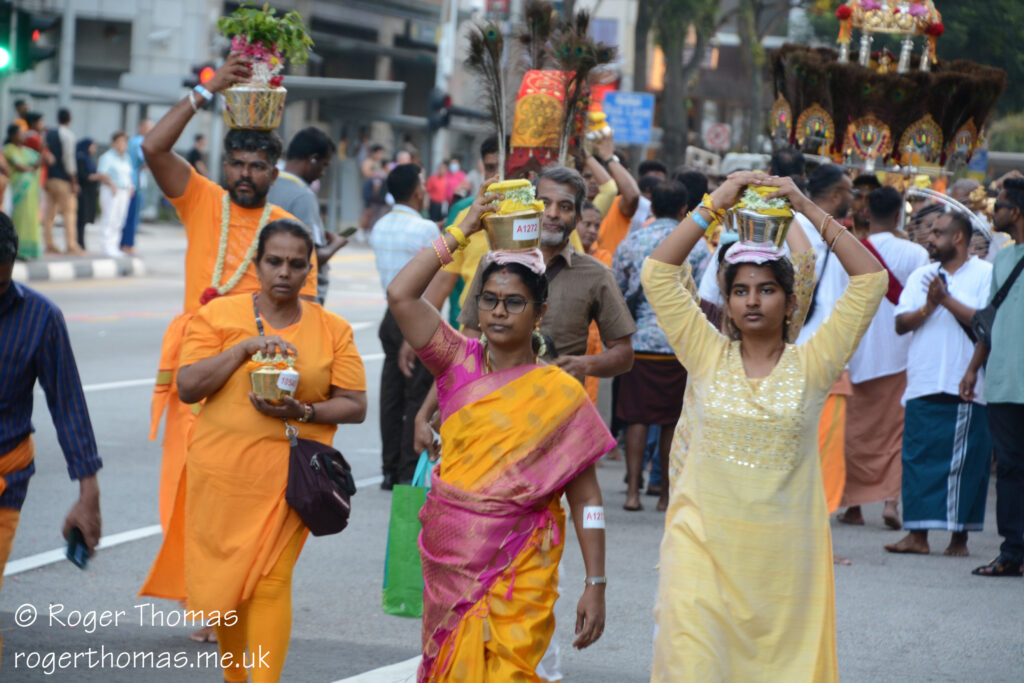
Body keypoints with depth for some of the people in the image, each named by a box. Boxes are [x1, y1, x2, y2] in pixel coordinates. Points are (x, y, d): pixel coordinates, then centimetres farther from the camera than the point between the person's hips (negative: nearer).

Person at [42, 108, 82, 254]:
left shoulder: (48, 134, 13)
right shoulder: (68, 135, -8)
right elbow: (68, 157, -14)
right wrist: (73, 180, -12)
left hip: (49, 176, 7)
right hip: (63, 179, -7)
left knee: (50, 211, 7)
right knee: (69, 211, -5)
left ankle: (49, 244, 6)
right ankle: (71, 245, -9)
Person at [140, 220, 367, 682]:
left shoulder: (333, 330, 4)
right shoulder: (218, 315, 2)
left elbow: (355, 405, 3)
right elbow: (187, 387, -5)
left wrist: (304, 412, -15)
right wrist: (244, 348, -15)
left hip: (287, 479, -1)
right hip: (220, 473, 1)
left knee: (272, 582, -9)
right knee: (217, 585, 8)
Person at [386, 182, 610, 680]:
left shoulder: (561, 395, -2)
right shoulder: (460, 363, 4)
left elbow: (586, 498, -2)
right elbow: (400, 295, -8)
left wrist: (595, 585, -7)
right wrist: (460, 232, -6)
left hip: (518, 570, -3)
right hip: (448, 559, 3)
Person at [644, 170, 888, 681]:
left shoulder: (811, 364, 3)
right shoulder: (707, 356, 5)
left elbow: (870, 279, -1)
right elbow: (657, 273, 1)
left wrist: (808, 209, -1)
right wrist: (714, 206, -1)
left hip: (783, 547, 1)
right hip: (705, 540, -1)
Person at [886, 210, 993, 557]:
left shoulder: (986, 274, 1)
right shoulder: (921, 276, 16)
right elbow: (901, 323, 8)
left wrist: (947, 301, -14)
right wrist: (928, 307, -9)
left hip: (966, 387, -4)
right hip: (923, 382, 4)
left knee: (964, 461, -3)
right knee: (918, 457, -1)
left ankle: (959, 536, 4)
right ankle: (917, 534, 1)